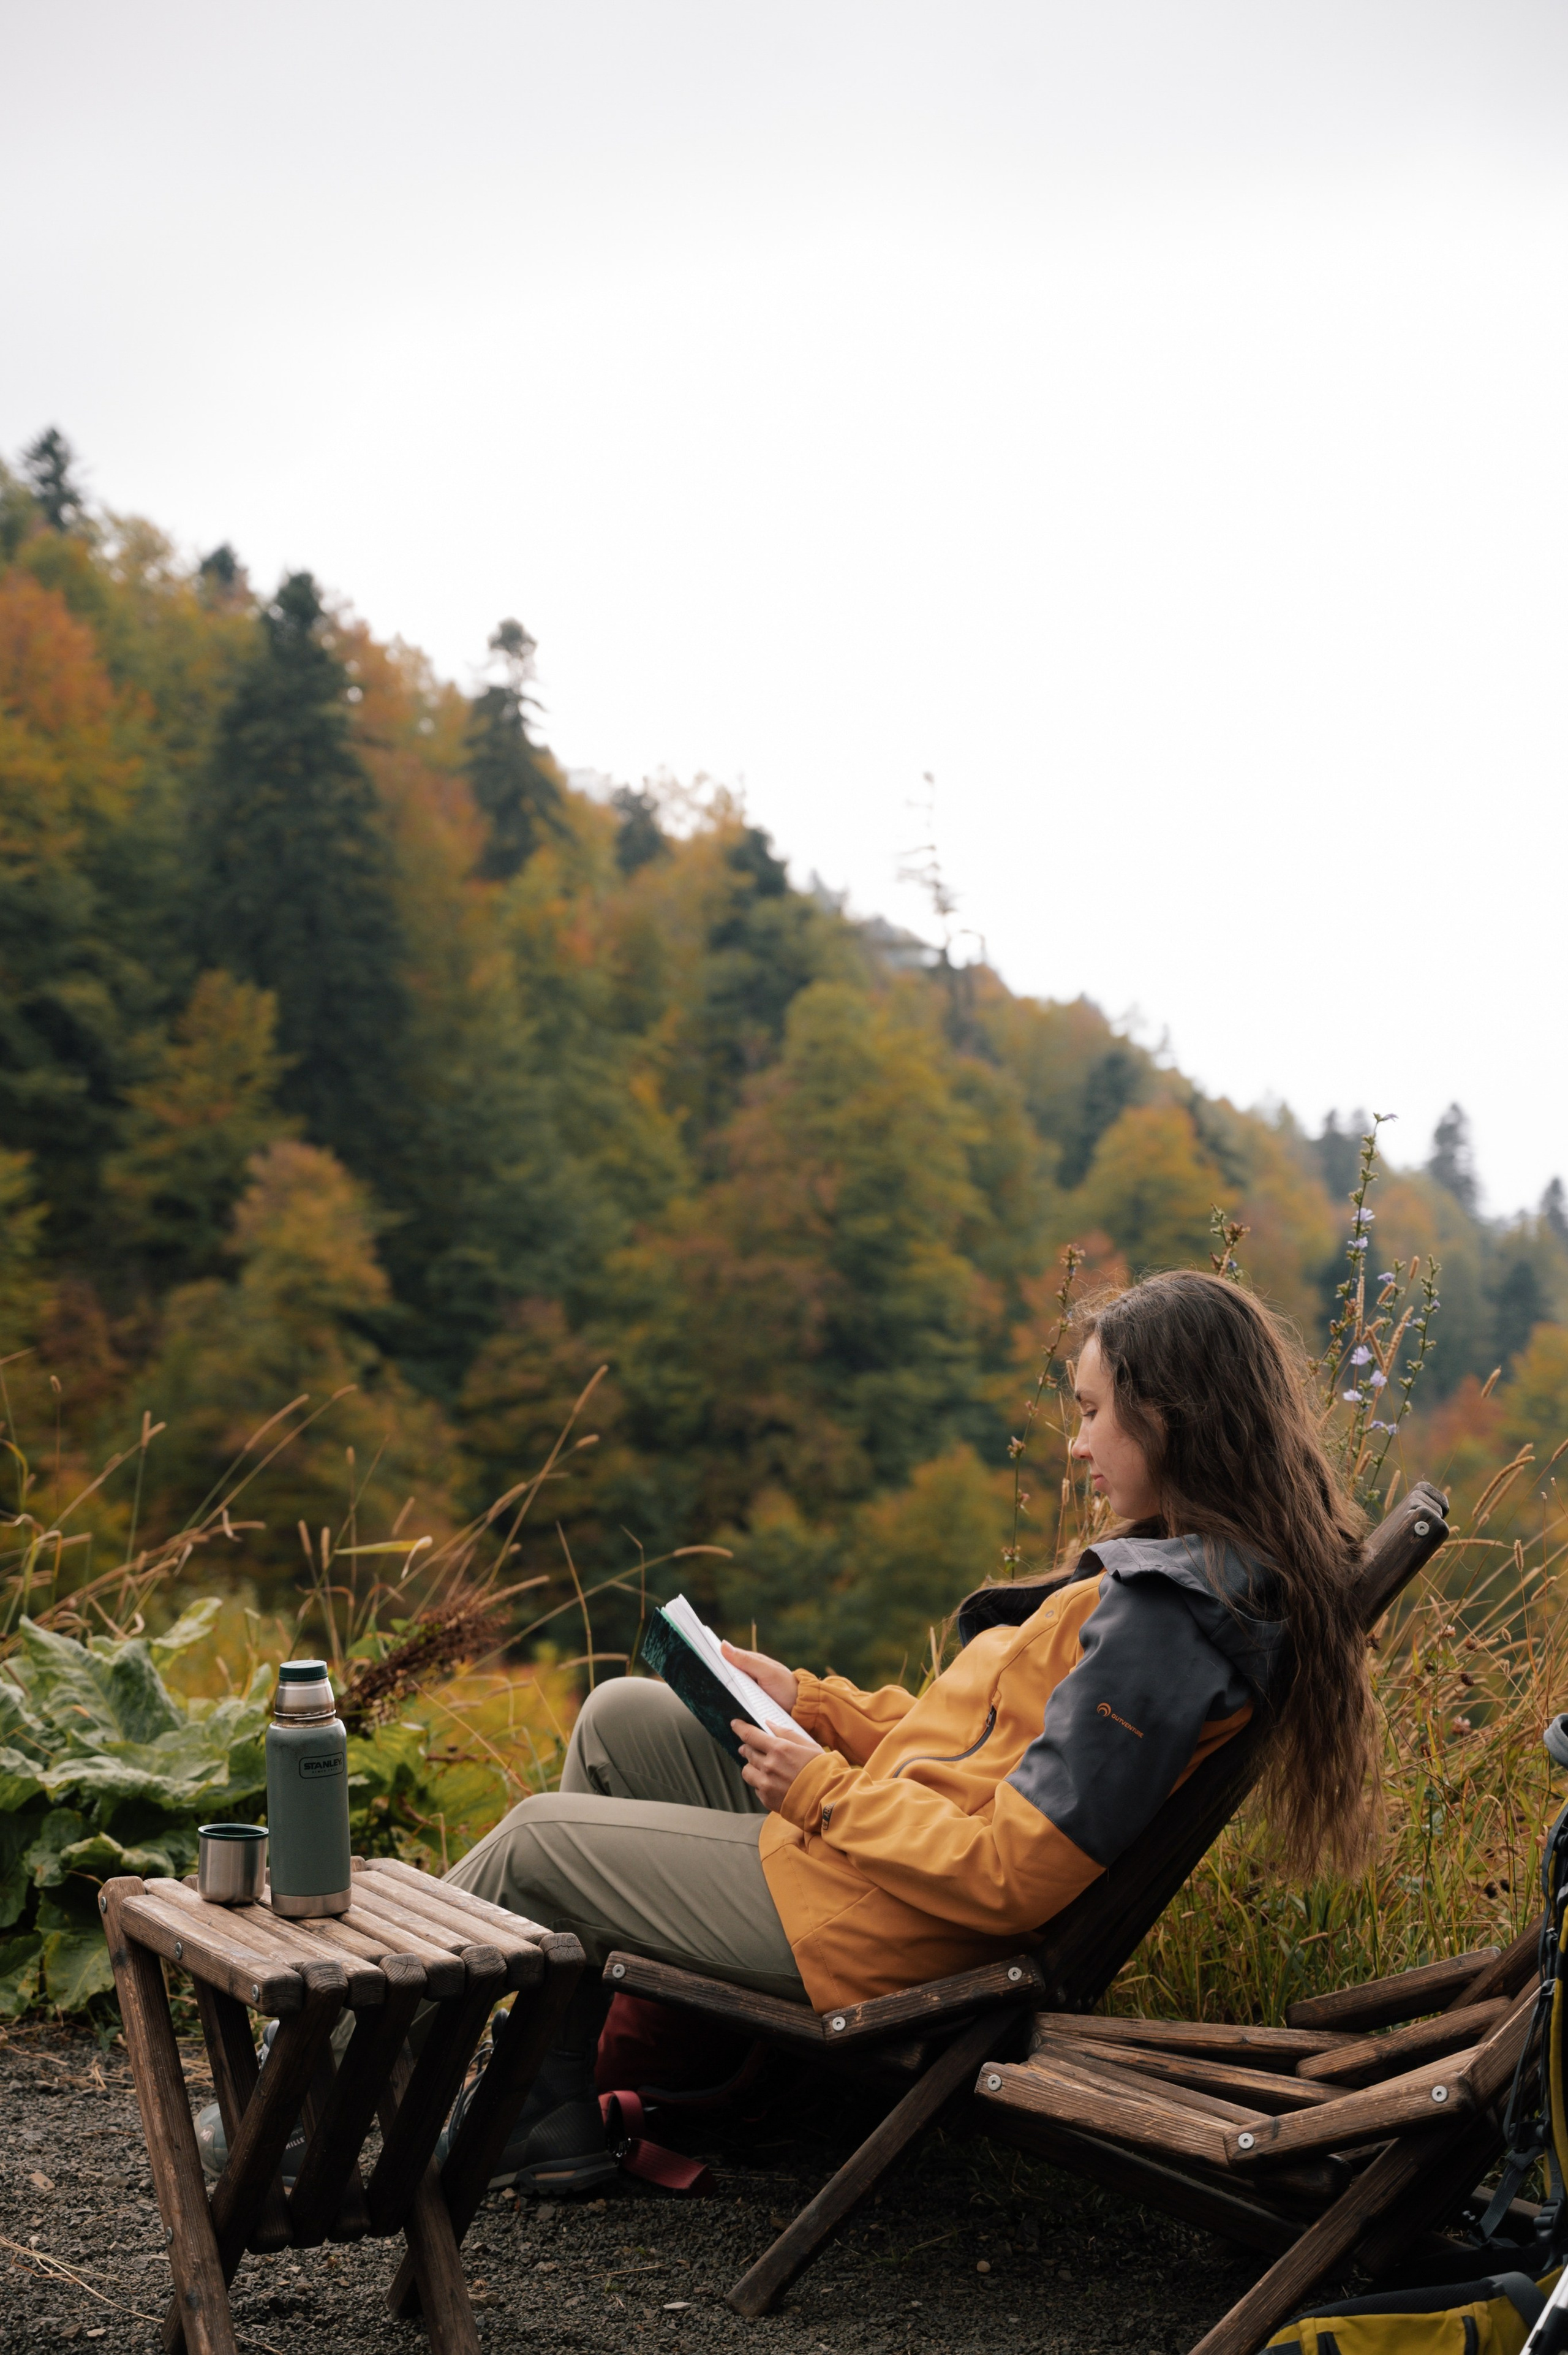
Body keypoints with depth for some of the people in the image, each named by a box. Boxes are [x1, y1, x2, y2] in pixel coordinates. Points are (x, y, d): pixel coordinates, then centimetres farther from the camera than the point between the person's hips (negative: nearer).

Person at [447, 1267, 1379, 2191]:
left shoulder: (1161, 1621, -27)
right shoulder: (1194, 1573, 4)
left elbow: (1009, 1877, -28)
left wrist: (826, 1794, -16)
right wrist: (811, 1702, 7)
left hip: (883, 1926, -10)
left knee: (536, 1842, 2)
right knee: (621, 1716, 17)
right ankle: (549, 2120, 18)